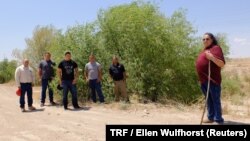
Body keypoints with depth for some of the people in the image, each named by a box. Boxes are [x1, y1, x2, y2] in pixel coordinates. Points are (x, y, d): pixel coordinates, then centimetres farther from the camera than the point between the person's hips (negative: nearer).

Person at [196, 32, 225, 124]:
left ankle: (218, 120, 1)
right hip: (203, 80, 9)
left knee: (215, 100, -5)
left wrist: (212, 57, -28)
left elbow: (222, 64, -14)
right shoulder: (204, 50, 19)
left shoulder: (216, 48, -6)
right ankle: (210, 117, 24)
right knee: (209, 100, 15)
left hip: (212, 80, -8)